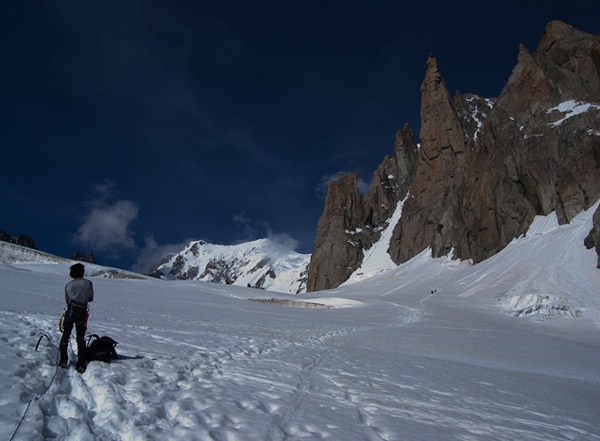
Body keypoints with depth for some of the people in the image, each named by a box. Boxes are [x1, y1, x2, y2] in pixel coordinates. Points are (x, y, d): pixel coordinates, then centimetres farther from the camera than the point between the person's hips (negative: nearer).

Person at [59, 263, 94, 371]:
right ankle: (81, 364, 2)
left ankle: (63, 360, 2)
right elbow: (91, 298, 10)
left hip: (70, 311, 1)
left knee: (65, 335, 10)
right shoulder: (88, 283, 2)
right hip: (82, 312, -1)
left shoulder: (68, 285, 7)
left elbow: (67, 300, 12)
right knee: (81, 338, 5)